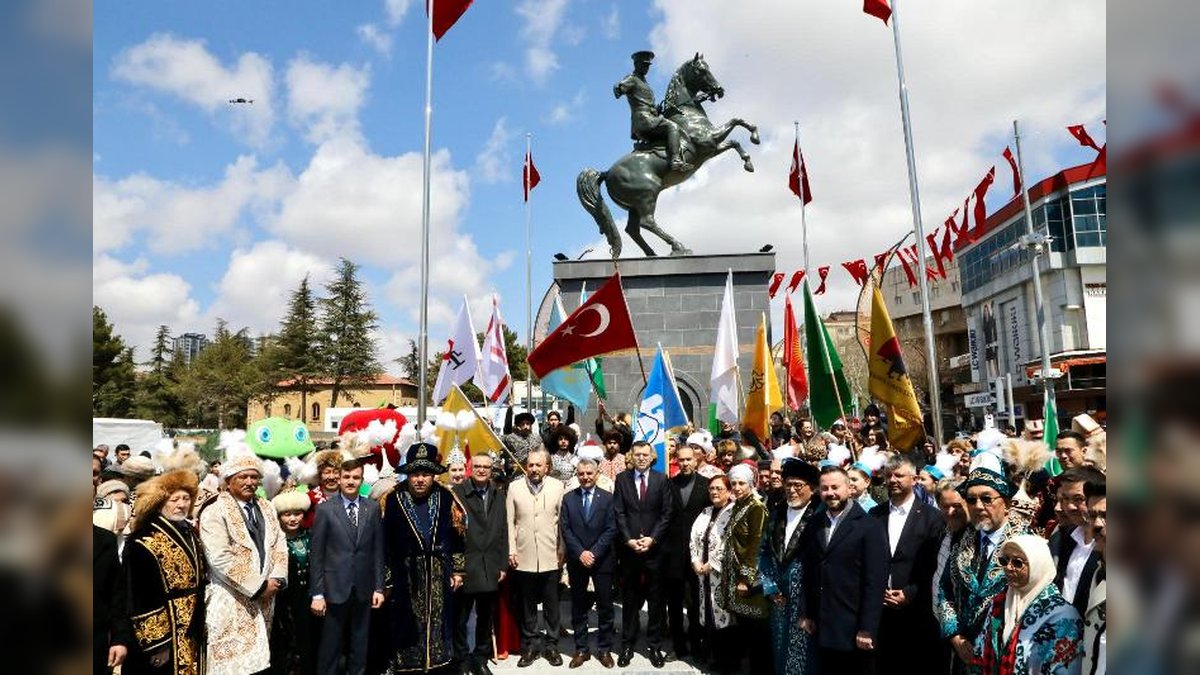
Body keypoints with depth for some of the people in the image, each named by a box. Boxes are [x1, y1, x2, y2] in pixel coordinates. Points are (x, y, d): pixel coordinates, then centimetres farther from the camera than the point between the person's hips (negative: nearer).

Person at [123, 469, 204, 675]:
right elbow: (140, 598, -16)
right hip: (165, 636, -7)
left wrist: (198, 632, 14)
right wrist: (156, 643, -19)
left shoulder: (190, 536, 9)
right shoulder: (145, 542, -13)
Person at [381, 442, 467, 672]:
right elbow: (383, 542, -6)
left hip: (439, 576, 2)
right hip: (406, 577, -2)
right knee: (406, 626, 7)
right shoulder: (392, 500, -10)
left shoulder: (446, 497, -2)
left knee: (438, 624, 13)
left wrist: (458, 570, 5)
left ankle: (438, 663, 28)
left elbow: (458, 535, 5)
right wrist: (385, 581, -4)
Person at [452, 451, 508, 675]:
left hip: (490, 567, 4)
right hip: (464, 566, -4)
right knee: (460, 618, 8)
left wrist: (503, 564, 6)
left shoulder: (498, 495, 9)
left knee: (485, 617, 14)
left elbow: (503, 532, 9)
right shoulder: (457, 492, -7)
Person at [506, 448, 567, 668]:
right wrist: (511, 550, -3)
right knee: (527, 606, 11)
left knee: (552, 605, 8)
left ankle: (551, 646, 22)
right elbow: (509, 521, 2)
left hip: (551, 557, 0)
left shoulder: (557, 486, 0)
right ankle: (529, 646, 24)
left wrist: (563, 551, -1)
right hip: (523, 557, 0)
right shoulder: (514, 487, 2)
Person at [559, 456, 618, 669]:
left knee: (605, 607, 5)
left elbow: (611, 530, -5)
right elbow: (565, 530, -1)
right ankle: (581, 649, 18)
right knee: (578, 607, 8)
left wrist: (594, 553, -14)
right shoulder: (568, 498, 4)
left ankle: (604, 649, 16)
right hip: (576, 561, 1)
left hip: (602, 560, -1)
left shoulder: (607, 498, 1)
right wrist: (580, 553, -12)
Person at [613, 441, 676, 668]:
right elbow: (619, 513, 0)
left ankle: (655, 646, 18)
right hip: (629, 547, 0)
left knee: (656, 599, 7)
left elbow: (668, 513, -1)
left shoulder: (662, 479, 3)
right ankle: (627, 645, 19)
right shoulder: (622, 478, 4)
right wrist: (629, 539, -10)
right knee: (629, 598, 8)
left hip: (655, 547, 0)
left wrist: (652, 538, -10)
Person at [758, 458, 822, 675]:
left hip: (806, 599, -6)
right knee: (781, 654, 15)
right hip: (779, 598, 6)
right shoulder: (776, 514, 9)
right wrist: (770, 587, 5)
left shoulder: (819, 516, -10)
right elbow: (764, 552, 13)